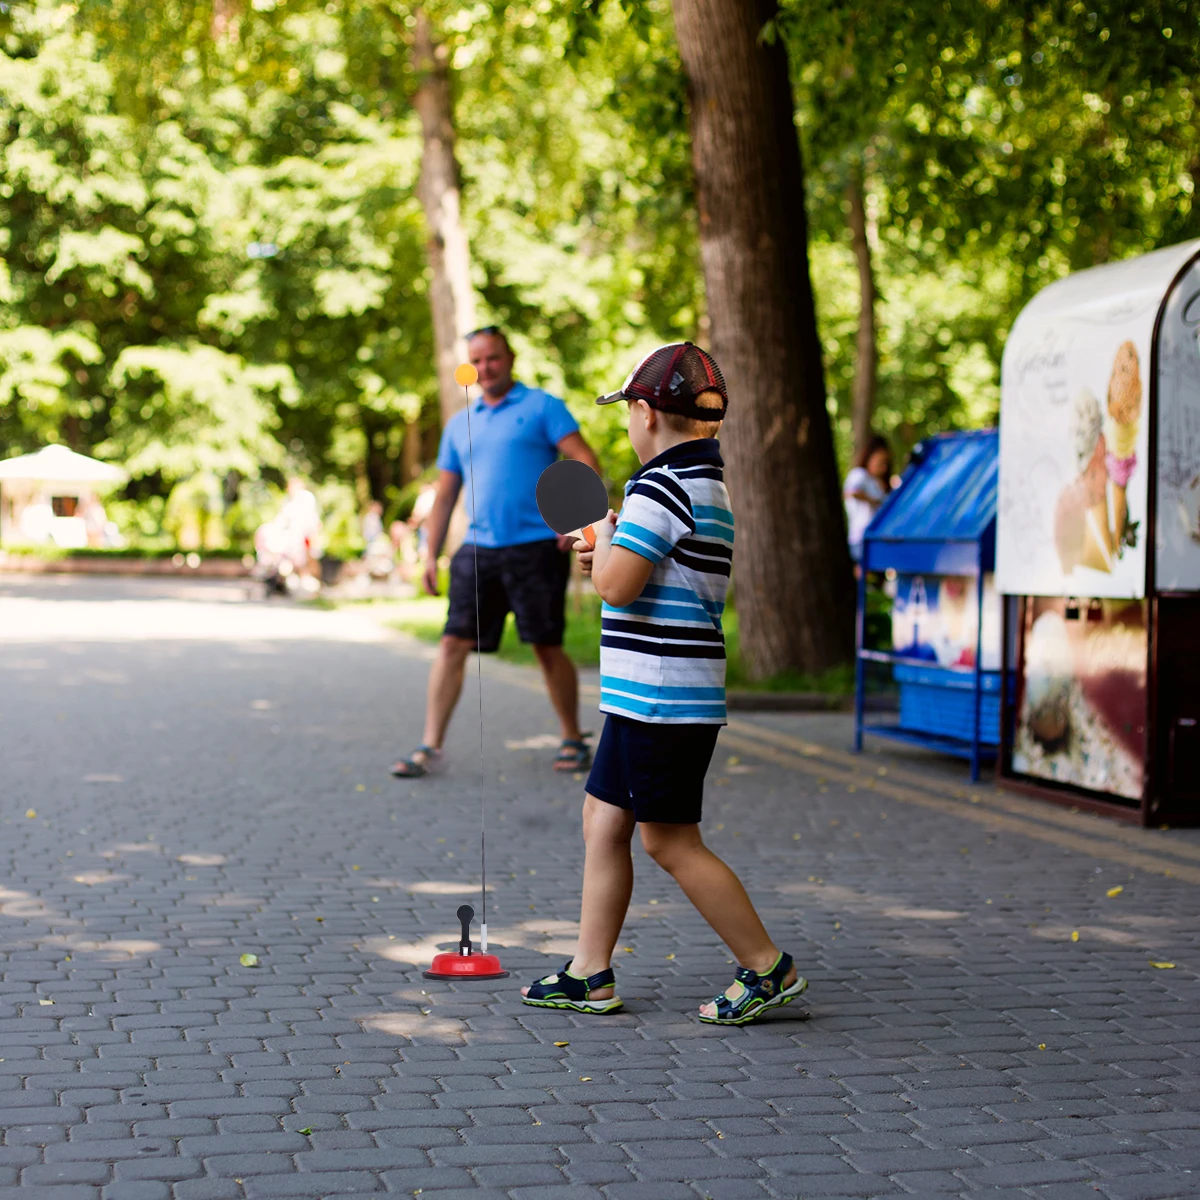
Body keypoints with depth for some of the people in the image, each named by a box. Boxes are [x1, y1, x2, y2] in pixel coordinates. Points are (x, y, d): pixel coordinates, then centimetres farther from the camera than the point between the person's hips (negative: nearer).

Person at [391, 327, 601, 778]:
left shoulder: (541, 407, 3)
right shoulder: (459, 424, 17)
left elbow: (586, 462, -5)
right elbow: (444, 495, 20)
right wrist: (430, 554, 12)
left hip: (537, 548, -4)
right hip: (478, 550, 4)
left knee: (548, 648, 2)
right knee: (453, 643, -5)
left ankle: (573, 741, 18)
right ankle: (430, 747, -3)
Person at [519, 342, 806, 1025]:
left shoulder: (665, 484, -16)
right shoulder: (710, 483, 15)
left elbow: (617, 586, -21)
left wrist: (603, 536, -3)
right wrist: (608, 553, 16)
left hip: (662, 696, -10)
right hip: (649, 697, 10)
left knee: (670, 842, -3)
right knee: (604, 822, 13)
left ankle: (769, 968, 4)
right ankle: (591, 976, 18)